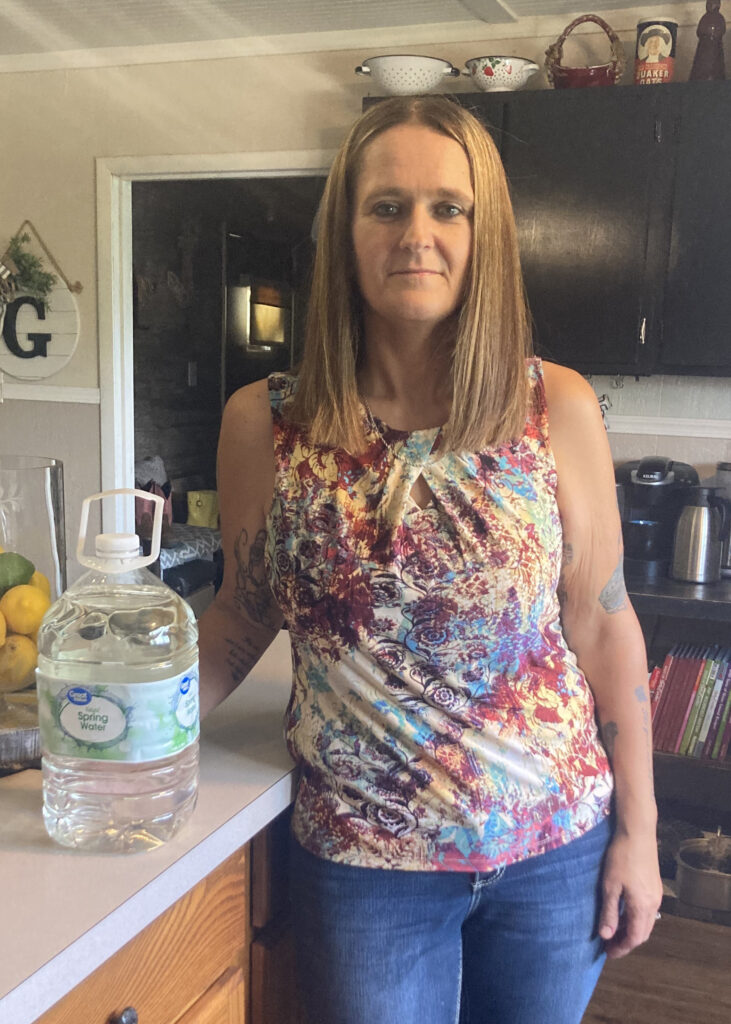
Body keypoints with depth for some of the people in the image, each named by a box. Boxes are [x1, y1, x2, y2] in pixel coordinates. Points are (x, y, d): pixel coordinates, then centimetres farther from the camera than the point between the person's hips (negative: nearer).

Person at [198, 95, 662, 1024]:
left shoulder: (558, 408, -9)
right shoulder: (262, 425, -9)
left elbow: (602, 624, -3)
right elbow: (242, 615, 4)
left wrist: (636, 829, 1)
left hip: (556, 847, 1)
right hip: (361, 861, 0)